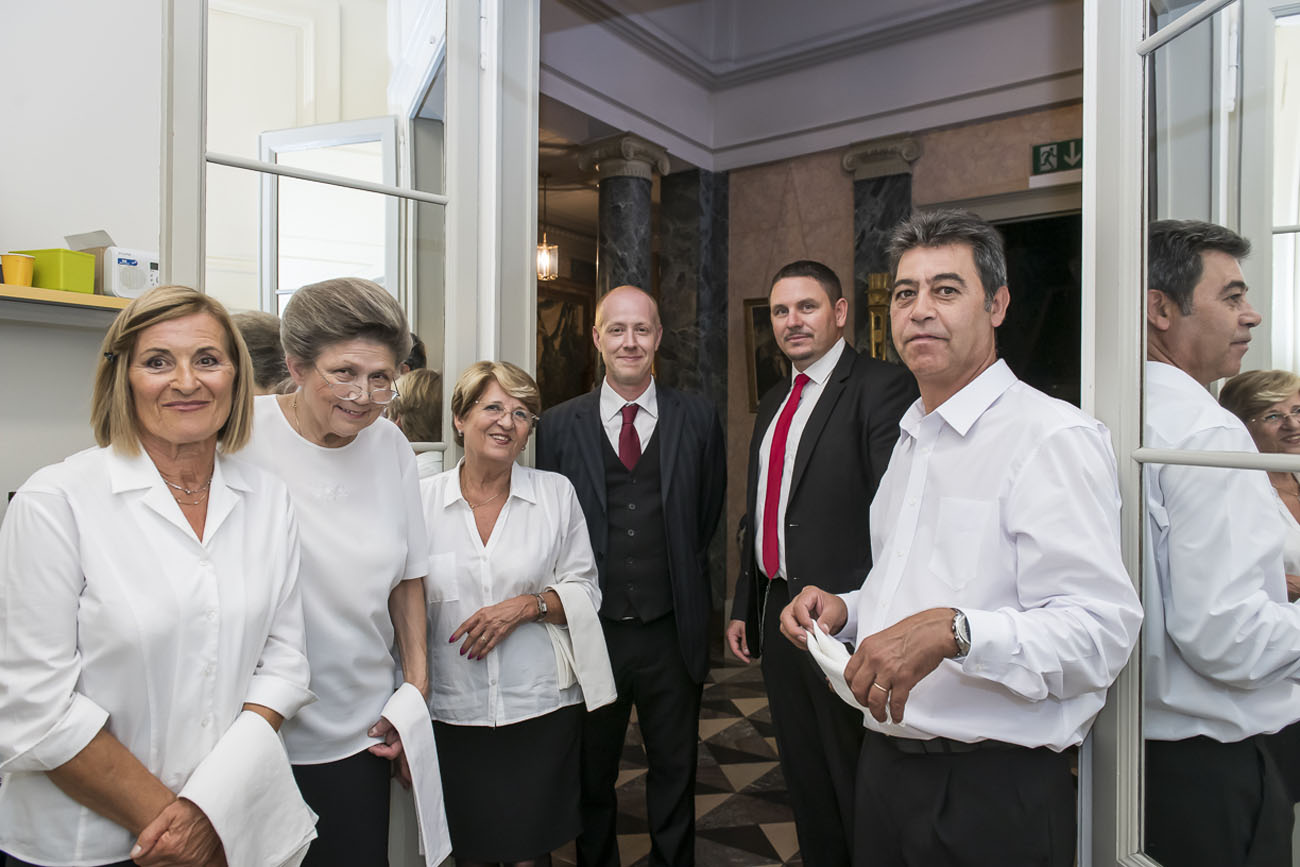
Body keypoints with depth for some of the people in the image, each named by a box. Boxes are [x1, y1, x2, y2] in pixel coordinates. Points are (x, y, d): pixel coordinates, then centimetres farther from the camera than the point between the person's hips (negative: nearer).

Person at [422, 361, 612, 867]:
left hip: (540, 710, 0)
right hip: (453, 713, 1)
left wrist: (528, 605, -15)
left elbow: (585, 591, 3)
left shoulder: (557, 493, 0)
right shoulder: (421, 499, 0)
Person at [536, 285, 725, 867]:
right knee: (590, 779, 18)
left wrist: (683, 579, 9)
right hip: (590, 630, 0)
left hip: (671, 633, 0)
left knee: (674, 776, 17)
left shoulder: (698, 419, 0)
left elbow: (707, 517, 9)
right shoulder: (559, 425, -1)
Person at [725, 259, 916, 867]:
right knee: (802, 778, 22)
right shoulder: (773, 403, 14)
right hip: (778, 613, 8)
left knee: (858, 791, 10)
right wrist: (743, 606, 16)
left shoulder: (882, 388, -12)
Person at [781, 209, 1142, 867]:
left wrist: (954, 630, -35)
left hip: (994, 794, -7)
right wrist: (845, 610, 2)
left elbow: (1100, 631, -23)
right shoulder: (911, 440, 13)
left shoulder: (1052, 438, -14)